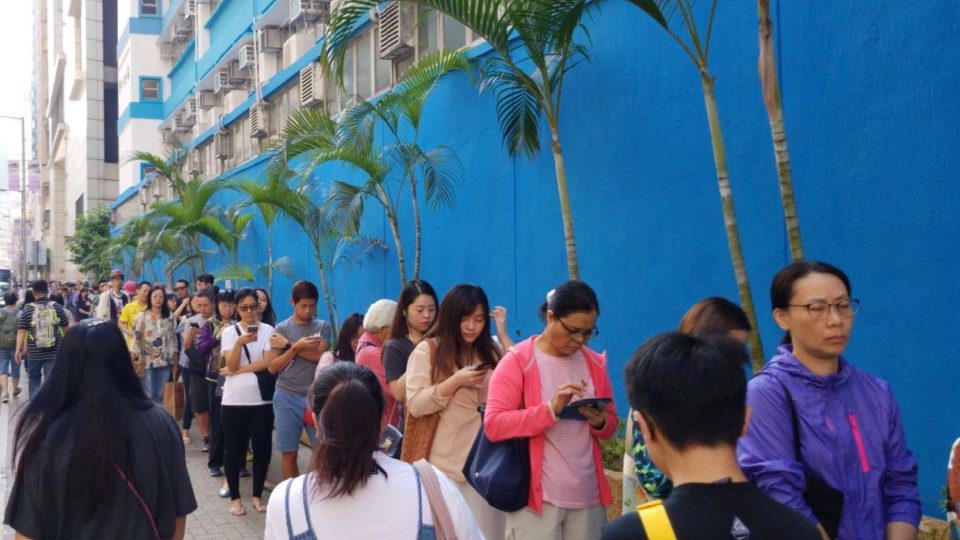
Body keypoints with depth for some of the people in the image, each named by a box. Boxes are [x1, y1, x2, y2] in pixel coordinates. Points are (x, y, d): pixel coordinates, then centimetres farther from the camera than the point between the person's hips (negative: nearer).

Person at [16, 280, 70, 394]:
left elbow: (21, 331, -8)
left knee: (34, 378, 20)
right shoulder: (57, 307, -1)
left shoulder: (28, 308, -5)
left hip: (34, 352, 0)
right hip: (54, 351, 0)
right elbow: (66, 327, 7)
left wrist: (18, 349, -4)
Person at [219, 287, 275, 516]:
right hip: (234, 400, 0)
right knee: (233, 448, 5)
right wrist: (239, 343, -27)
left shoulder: (268, 330, 0)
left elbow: (268, 362, -9)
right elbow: (231, 365, -10)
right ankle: (235, 497, 17)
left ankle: (257, 495, 20)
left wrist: (237, 371, -10)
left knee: (262, 448, 6)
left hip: (261, 400, 0)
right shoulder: (229, 331, 1)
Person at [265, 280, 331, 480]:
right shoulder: (281, 329, 3)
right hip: (287, 398, 0)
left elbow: (320, 355, -12)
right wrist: (296, 347, -16)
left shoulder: (323, 326, 4)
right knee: (288, 453, 6)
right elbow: (273, 366, -3)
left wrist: (288, 345, -10)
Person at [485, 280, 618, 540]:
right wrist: (551, 409, -23)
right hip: (536, 495, -4)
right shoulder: (517, 361, -6)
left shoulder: (595, 363, 9)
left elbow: (611, 422, 17)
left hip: (587, 495, 5)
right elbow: (493, 425, -13)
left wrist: (600, 423, -6)